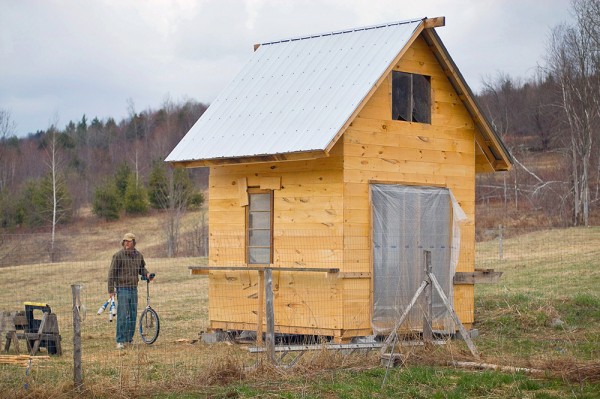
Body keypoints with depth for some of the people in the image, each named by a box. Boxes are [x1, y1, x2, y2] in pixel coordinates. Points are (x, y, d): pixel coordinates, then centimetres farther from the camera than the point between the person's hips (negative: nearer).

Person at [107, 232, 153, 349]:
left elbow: (142, 268, 24)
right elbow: (112, 273, -6)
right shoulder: (118, 256, -8)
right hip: (122, 288, -5)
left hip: (134, 288, 5)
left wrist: (147, 274, 2)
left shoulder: (138, 255, 7)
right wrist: (111, 290, -9)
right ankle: (120, 341, -4)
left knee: (133, 315, 9)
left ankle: (129, 338, 21)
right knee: (122, 315, -9)